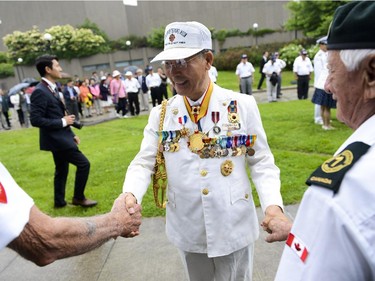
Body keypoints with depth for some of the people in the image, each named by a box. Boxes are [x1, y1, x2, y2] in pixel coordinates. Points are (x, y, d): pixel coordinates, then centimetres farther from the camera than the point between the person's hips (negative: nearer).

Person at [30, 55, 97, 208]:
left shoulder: (52, 88, 12)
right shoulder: (40, 91, -19)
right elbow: (35, 120, -24)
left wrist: (72, 134, 15)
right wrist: (63, 122, -19)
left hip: (61, 137, 10)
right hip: (56, 139, -10)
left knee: (61, 170, 18)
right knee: (83, 163, -6)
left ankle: (59, 201, 31)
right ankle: (78, 197, 10)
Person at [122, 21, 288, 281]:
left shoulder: (243, 105, -9)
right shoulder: (161, 114, -3)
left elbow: (261, 161, -5)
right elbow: (144, 162, -5)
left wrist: (273, 204, -21)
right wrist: (130, 195, -25)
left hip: (233, 227, -2)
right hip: (187, 229, 3)